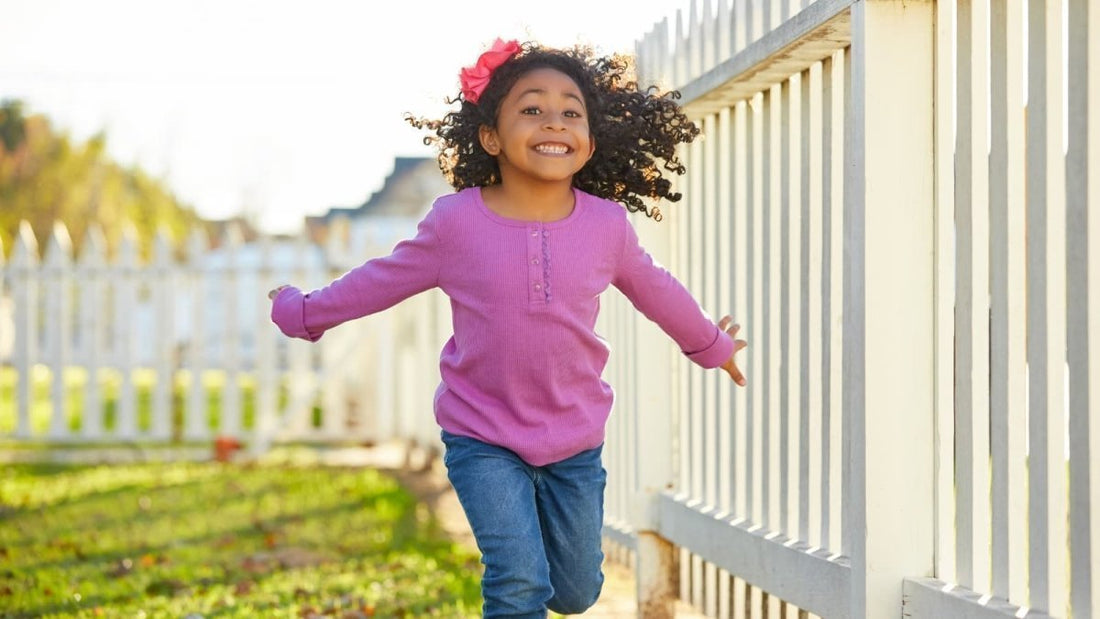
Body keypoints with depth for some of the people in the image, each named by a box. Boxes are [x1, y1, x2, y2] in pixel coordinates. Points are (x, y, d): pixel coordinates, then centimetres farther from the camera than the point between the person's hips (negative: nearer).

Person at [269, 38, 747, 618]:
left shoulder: (607, 225, -8)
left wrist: (711, 344, 28)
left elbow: (655, 290, 12)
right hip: (483, 438, -3)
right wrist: (304, 313, 13)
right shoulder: (457, 222, -14)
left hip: (574, 438, 3)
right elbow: (383, 280, 3)